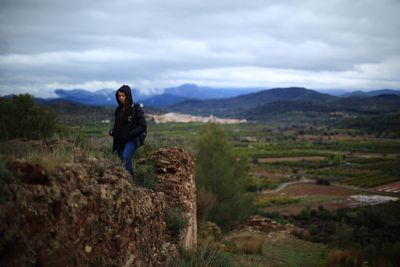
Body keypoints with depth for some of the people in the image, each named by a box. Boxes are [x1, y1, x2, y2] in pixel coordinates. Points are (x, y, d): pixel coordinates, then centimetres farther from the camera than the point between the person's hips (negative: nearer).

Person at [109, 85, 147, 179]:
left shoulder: (136, 109, -6)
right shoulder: (118, 110, 12)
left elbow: (142, 126, -8)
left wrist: (130, 133, -18)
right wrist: (112, 131, 2)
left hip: (132, 140, -6)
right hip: (120, 141, 7)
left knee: (125, 158, -28)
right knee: (123, 161, 6)